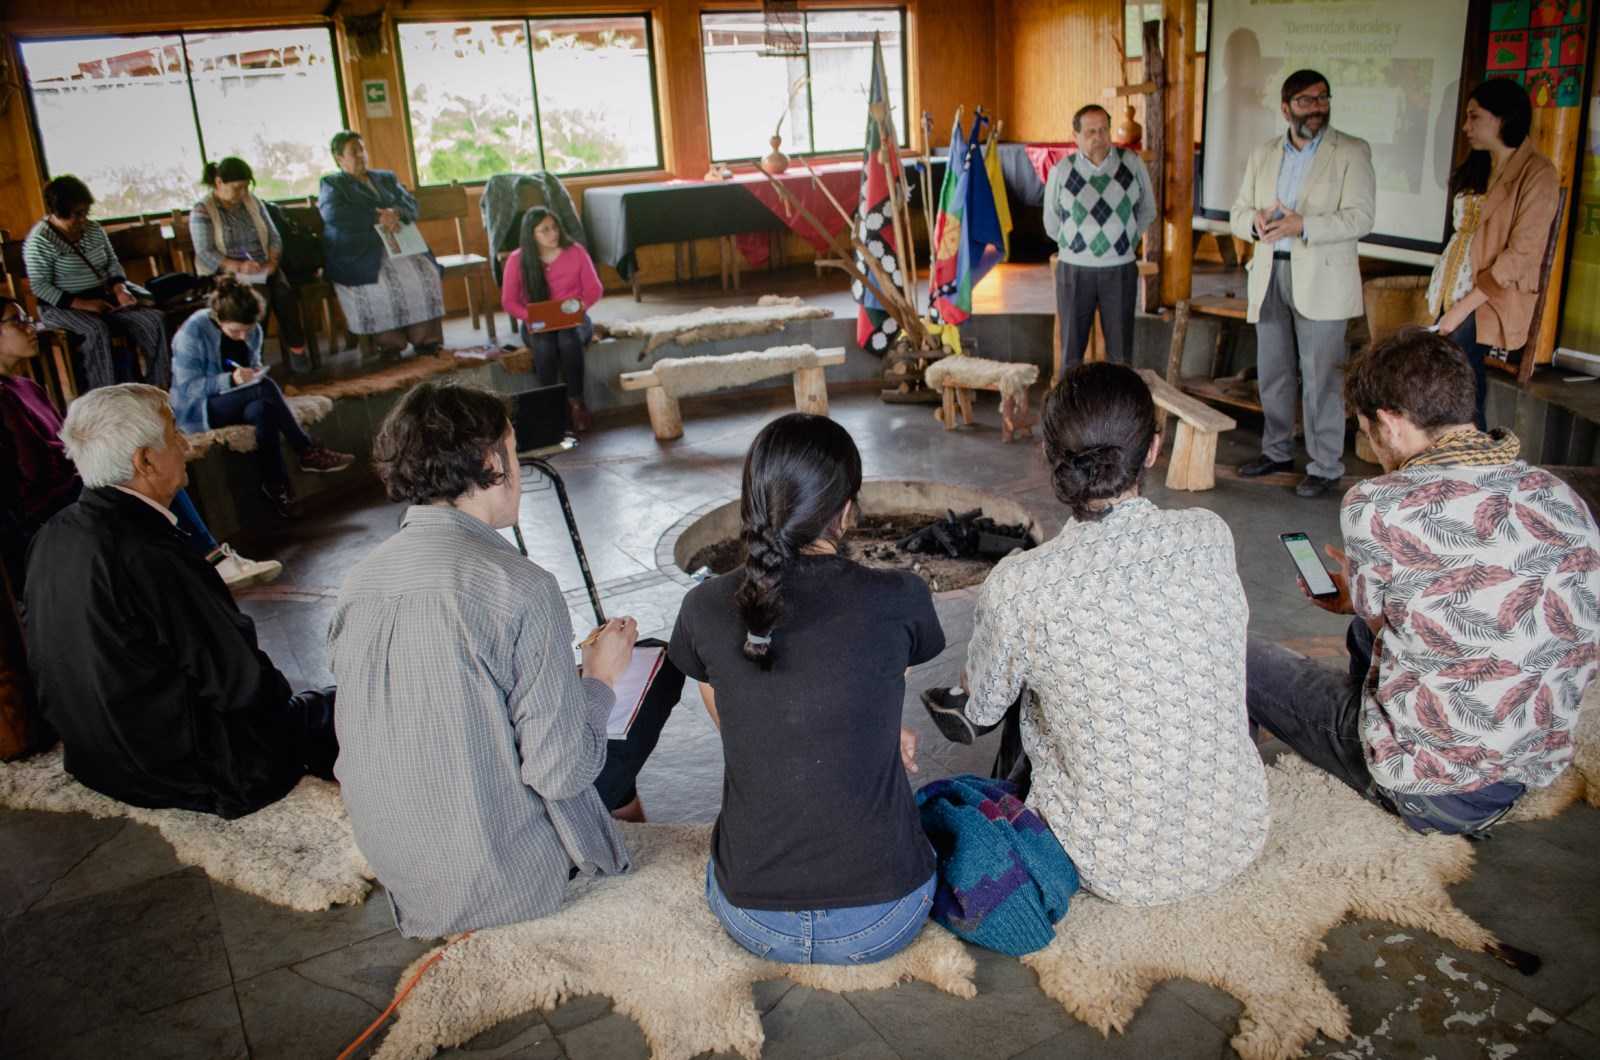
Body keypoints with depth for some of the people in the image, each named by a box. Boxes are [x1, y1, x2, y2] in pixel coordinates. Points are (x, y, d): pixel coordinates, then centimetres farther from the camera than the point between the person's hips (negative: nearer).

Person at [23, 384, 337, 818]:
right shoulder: (153, 558, -32)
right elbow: (244, 684, -23)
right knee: (337, 708, 6)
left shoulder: (53, 536, -5)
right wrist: (277, 690, -1)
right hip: (179, 773, -9)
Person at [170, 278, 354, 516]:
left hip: (238, 403, 6)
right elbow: (187, 386, -19)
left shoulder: (253, 331, -1)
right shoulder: (192, 333, -18)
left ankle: (275, 486, -31)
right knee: (264, 387, -32)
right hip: (198, 410, -5)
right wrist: (231, 380, -33)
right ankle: (308, 453, -25)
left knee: (262, 410, -34)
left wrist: (256, 372, -11)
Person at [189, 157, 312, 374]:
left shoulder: (253, 202, 10)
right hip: (226, 273, -4)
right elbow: (205, 254, -14)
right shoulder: (202, 211, -4)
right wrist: (238, 266, -28)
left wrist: (272, 261, -12)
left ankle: (296, 349, -21)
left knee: (284, 292, -29)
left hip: (262, 269, 4)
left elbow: (274, 237, 10)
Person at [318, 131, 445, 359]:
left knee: (423, 272, -26)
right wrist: (377, 218, -15)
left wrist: (395, 214, -11)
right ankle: (389, 343, -26)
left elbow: (411, 206, 13)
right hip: (357, 254, -4)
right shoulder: (331, 184, 12)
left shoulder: (386, 178, 26)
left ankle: (424, 337, -25)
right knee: (378, 281, -34)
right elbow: (334, 215, -9)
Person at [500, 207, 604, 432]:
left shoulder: (576, 251, -3)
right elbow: (509, 301, -3)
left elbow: (594, 289, 1)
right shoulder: (517, 260, -4)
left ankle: (576, 403, -27)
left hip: (574, 320, 0)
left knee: (569, 339, -35)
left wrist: (580, 305, -19)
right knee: (544, 344, -35)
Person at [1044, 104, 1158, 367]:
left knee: (1121, 351, 5)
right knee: (1072, 350, 6)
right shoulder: (1062, 171, -6)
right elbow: (1051, 222, 9)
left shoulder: (1132, 163, -2)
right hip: (1074, 269, -1)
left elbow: (1147, 210, 13)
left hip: (1120, 269, 1)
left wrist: (1126, 241, 13)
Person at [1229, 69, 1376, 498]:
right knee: (1272, 372, 13)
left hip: (1320, 280, -5)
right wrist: (1256, 220, -13)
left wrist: (1303, 225, -24)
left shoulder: (1352, 153, -2)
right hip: (1269, 274, 5)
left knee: (1320, 378, -4)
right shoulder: (1262, 155, 13)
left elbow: (1360, 217, -11)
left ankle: (1326, 467, 4)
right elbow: (1238, 213, 11)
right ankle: (1277, 451, 28)